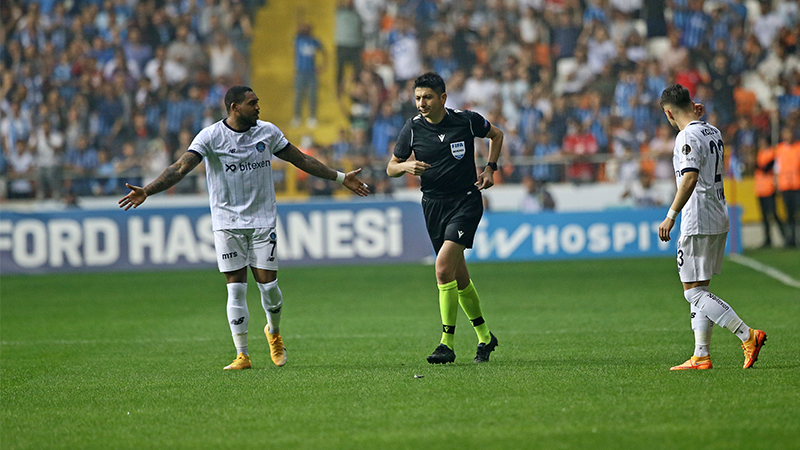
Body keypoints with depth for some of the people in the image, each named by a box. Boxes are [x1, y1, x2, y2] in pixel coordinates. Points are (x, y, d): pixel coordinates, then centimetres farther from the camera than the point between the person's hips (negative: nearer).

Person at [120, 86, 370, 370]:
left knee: (268, 284, -2)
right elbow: (181, 168, -16)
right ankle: (242, 355, 4)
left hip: (263, 221, 2)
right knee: (236, 288, -3)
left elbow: (301, 160, 15)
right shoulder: (211, 136, -8)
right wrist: (147, 191, -29)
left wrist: (340, 178, 19)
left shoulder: (268, 132, 4)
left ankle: (274, 332, 28)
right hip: (227, 223, -2)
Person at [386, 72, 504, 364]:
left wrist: (490, 169, 2)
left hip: (466, 201, -4)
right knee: (458, 275, 10)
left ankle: (448, 343, -15)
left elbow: (496, 134, 13)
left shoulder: (466, 120, -7)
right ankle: (484, 337, 29)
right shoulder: (413, 128, -3)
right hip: (433, 205, 4)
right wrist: (407, 167, -16)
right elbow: (391, 168, 6)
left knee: (443, 266, -21)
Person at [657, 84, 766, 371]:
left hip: (698, 223, -9)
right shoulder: (713, 132, 12)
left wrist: (671, 216, -27)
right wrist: (694, 118, 33)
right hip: (719, 220, 9)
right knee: (699, 291, 13)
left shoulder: (687, 137, -15)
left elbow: (690, 177, -27)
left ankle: (748, 336, -14)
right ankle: (701, 356, 11)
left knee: (694, 292, -6)